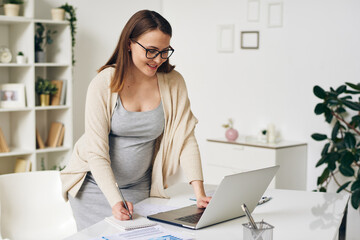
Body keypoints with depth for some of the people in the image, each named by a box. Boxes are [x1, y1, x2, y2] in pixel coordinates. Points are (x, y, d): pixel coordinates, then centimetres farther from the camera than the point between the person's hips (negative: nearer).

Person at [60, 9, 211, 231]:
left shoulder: (173, 83, -8)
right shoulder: (104, 84, -18)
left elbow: (186, 138, -10)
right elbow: (96, 152, -19)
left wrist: (200, 192, -21)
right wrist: (115, 201, -30)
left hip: (139, 187, 3)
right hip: (96, 185, -2)